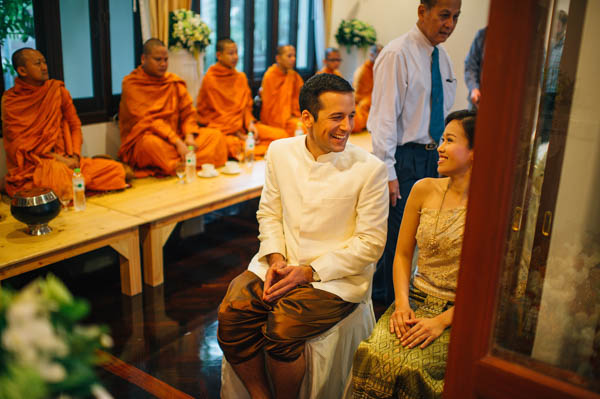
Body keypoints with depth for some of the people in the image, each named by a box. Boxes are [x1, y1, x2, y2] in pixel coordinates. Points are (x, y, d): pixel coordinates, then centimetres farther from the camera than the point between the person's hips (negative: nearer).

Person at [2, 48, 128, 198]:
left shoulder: (57, 89, 10)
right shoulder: (10, 100, 0)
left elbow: (75, 125, 12)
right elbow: (17, 144, -5)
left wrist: (75, 156, -5)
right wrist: (56, 158, -14)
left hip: (67, 159, 5)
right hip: (32, 164, -5)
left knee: (116, 169, -15)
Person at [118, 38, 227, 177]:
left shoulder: (175, 82, 10)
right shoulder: (131, 84, -6)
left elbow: (188, 113, 6)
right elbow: (147, 120, -17)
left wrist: (189, 136, -16)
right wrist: (177, 142, -26)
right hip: (142, 139, -5)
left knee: (215, 135, -11)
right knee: (152, 143, -41)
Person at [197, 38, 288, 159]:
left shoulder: (241, 77, 13)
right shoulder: (210, 79, -4)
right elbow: (206, 113, -5)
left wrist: (250, 123, -5)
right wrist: (236, 133, -12)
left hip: (242, 125, 6)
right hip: (220, 128, -6)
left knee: (281, 135, -13)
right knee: (231, 144, -42)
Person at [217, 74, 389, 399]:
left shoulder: (370, 169, -11)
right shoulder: (280, 152, 3)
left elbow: (370, 244, -8)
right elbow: (268, 212, 12)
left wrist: (309, 272, -13)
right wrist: (275, 258, -6)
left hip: (335, 277, -4)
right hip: (279, 266, 4)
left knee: (281, 330, -27)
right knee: (231, 315, -19)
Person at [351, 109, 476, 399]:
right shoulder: (424, 190, 3)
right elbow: (403, 254, 9)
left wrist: (441, 321, -16)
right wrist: (402, 304, -6)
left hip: (458, 312, -3)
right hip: (416, 299, 4)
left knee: (410, 367, -26)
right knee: (372, 355, -22)